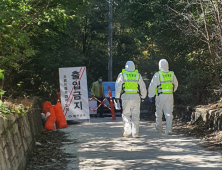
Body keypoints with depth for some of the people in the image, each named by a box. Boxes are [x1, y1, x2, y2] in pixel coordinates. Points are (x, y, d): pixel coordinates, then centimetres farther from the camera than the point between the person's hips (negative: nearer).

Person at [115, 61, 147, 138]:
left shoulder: (122, 75, 5)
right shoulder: (138, 75, 10)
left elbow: (117, 86, 0)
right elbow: (143, 87, 13)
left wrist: (117, 97, 5)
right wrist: (143, 96, 24)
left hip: (126, 97, -1)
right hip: (136, 97, 1)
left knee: (126, 114, 8)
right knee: (135, 115, 4)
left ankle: (127, 130, 0)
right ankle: (135, 133, 2)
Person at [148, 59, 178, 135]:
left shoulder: (157, 75, -11)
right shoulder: (172, 74, 2)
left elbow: (152, 86, -11)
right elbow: (176, 84, 17)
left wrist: (150, 96, -1)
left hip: (160, 96, -3)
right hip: (170, 96, 3)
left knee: (159, 113, 14)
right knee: (169, 113, 4)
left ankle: (159, 128, 27)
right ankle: (168, 129, -5)